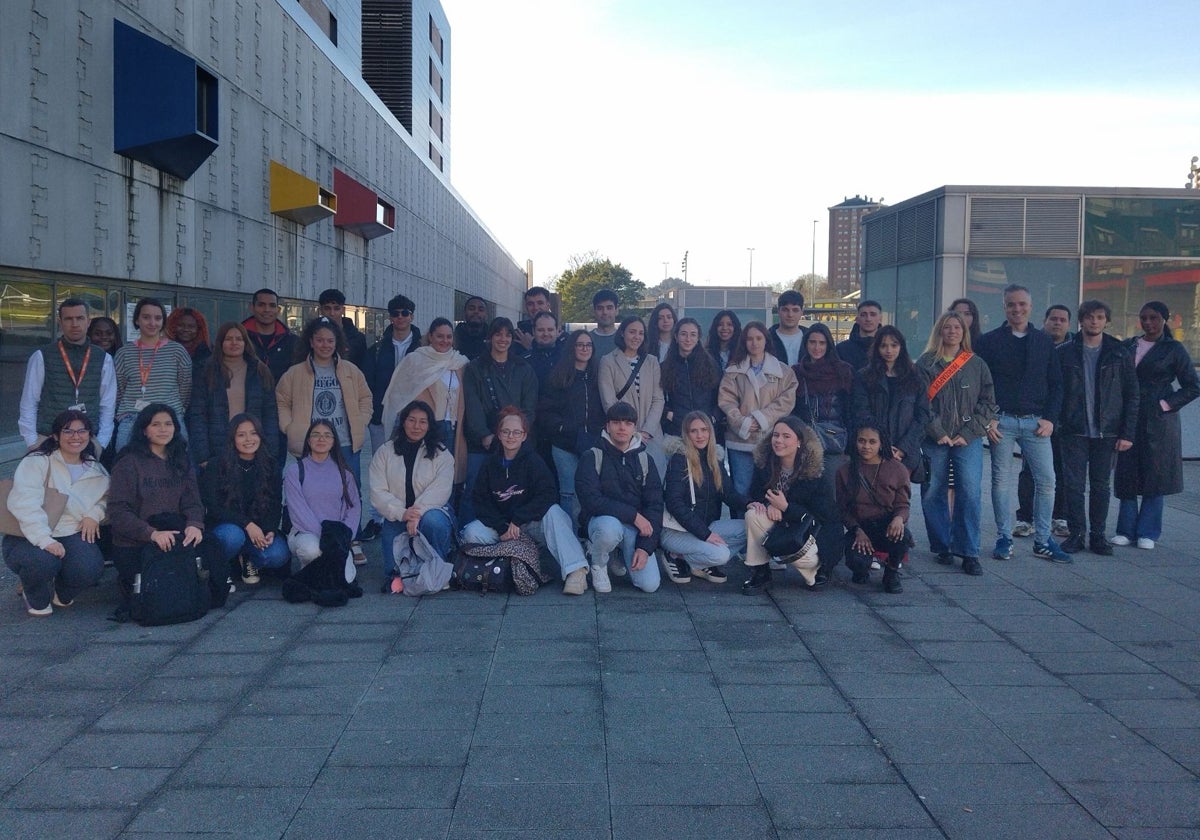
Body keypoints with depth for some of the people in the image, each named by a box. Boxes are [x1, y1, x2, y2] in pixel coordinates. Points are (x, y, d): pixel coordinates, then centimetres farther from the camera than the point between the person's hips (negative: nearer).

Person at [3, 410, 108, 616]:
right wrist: (44, 540, -33)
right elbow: (24, 503, -20)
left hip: (71, 534, 4)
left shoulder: (96, 469, 10)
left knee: (90, 568, -28)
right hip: (29, 538, -4)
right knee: (44, 561, -37)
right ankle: (36, 599, 3)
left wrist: (94, 514, -2)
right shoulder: (36, 462, -8)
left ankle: (61, 592, 13)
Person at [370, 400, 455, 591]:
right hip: (397, 518, 1)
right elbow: (378, 492, -2)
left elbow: (440, 489, -10)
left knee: (433, 521, -38)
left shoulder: (442, 455, 4)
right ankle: (400, 575, 20)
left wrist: (418, 513, -27)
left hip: (432, 512, -1)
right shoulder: (384, 453, 7)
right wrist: (402, 513, -20)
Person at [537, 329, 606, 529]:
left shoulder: (598, 376, 13)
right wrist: (563, 428, -11)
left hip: (593, 443, 2)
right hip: (565, 444, -2)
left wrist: (602, 430, -2)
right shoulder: (558, 376, 5)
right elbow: (544, 411, 0)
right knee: (570, 494, -4)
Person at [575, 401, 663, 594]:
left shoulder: (645, 460, 6)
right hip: (602, 520, -3)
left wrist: (645, 546, -11)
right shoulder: (592, 457, -5)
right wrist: (633, 515, -22)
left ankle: (619, 556, 19)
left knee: (650, 584, -15)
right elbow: (590, 499, -17)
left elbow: (655, 505, 1)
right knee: (609, 528, -40)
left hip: (637, 527, 3)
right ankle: (597, 563, -4)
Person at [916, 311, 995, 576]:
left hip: (968, 441, 1)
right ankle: (942, 547, 15)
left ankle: (969, 553, -2)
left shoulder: (977, 365, 9)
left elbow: (988, 403, 6)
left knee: (970, 493, -8)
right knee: (933, 494, 1)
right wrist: (938, 433, -10)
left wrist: (968, 434, -4)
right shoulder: (925, 363, 4)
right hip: (934, 440, 0)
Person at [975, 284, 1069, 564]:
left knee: (1046, 480, -1)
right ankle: (1004, 539, 12)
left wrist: (1050, 418, -1)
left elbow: (1056, 384, 10)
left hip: (1036, 422, 2)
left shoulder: (1044, 341, 11)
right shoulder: (990, 341, 3)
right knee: (1001, 480, 3)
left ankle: (1042, 541, 9)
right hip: (1002, 421, -2)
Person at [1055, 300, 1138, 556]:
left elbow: (1131, 396, 3)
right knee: (1073, 484, 1)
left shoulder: (1121, 354, 4)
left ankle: (1097, 534, 17)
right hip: (1073, 431, 0)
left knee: (1101, 486, 7)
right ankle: (1076, 533, 11)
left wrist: (1128, 433, -3)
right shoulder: (1064, 352, 2)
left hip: (1107, 432, 1)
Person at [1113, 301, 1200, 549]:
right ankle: (1126, 530, 10)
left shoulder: (1174, 350, 0)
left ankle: (1148, 533, 9)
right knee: (1127, 475, 3)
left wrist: (1166, 405, -10)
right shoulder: (1128, 346, 10)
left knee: (1154, 476, 1)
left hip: (1158, 422, -3)